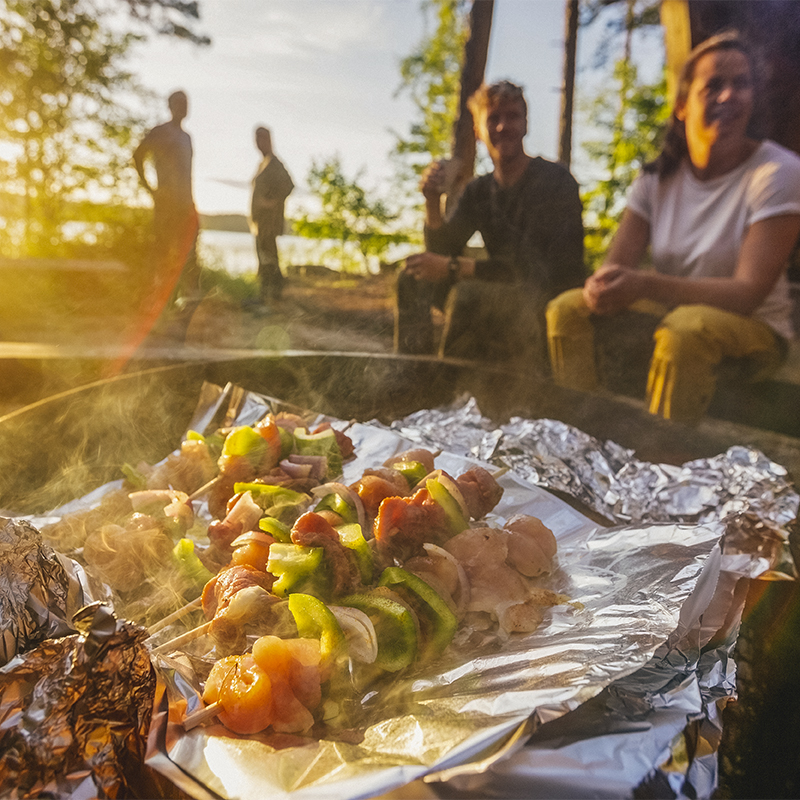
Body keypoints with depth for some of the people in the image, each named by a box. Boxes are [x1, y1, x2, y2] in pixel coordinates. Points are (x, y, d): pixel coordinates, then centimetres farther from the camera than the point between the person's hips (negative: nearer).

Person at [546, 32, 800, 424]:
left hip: (754, 327, -4)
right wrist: (605, 288, -33)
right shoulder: (657, 178, 1)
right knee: (567, 308, -13)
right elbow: (617, 265, -6)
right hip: (667, 313, 5)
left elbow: (749, 293, -23)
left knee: (686, 326, -37)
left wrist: (644, 285, -36)